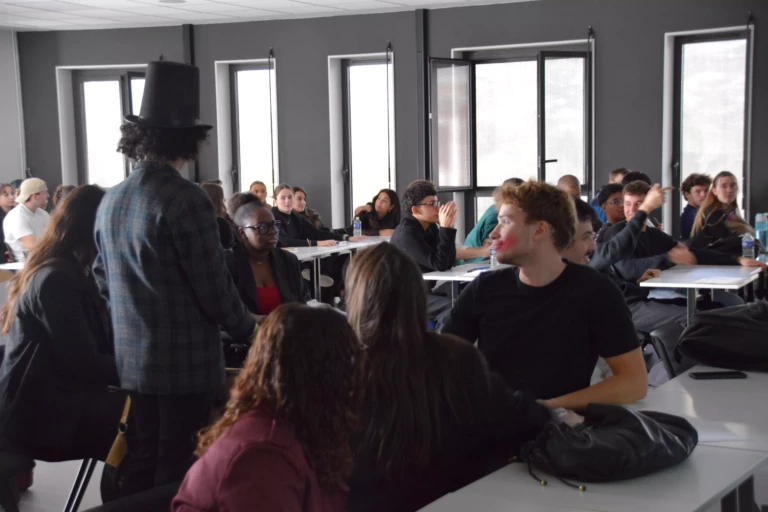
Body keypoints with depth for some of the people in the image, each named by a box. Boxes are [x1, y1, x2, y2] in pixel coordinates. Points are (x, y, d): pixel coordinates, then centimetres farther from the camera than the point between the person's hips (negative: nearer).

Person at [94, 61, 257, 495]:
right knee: (177, 474, 2)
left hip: (132, 362, 7)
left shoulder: (111, 201, 6)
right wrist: (249, 329, 2)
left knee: (139, 466, 15)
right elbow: (215, 289, -16)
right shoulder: (186, 200, -18)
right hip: (187, 363, -7)